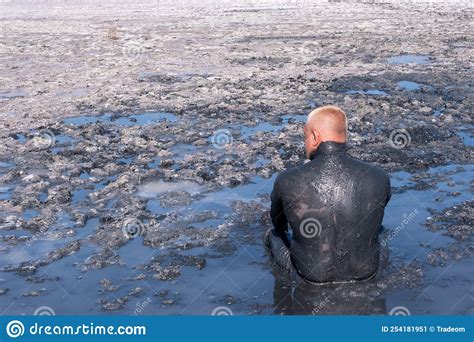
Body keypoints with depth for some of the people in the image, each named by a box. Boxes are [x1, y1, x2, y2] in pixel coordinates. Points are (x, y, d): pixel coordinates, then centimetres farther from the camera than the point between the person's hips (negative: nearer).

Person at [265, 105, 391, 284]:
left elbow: (278, 221, 4)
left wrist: (279, 231, 29)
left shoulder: (287, 181, -20)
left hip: (311, 275, -2)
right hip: (366, 273, 2)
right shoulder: (379, 178, -16)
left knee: (275, 235, 29)